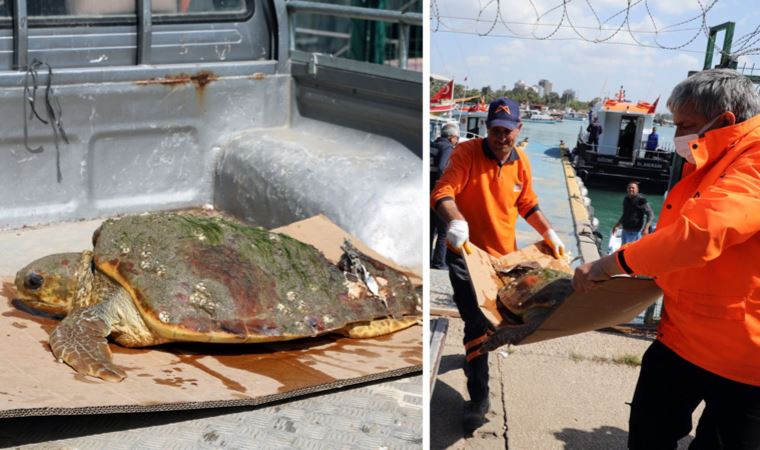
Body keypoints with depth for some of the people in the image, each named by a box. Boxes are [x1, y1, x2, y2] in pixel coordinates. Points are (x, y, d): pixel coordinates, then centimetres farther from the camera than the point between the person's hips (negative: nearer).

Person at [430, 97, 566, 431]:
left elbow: (527, 204, 15)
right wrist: (456, 221, -44)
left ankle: (475, 355, 54)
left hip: (504, 253, 6)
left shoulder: (521, 161, 2)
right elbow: (442, 192, -26)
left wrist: (549, 233, 7)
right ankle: (479, 397, 2)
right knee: (477, 321, -9)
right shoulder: (467, 153, -15)